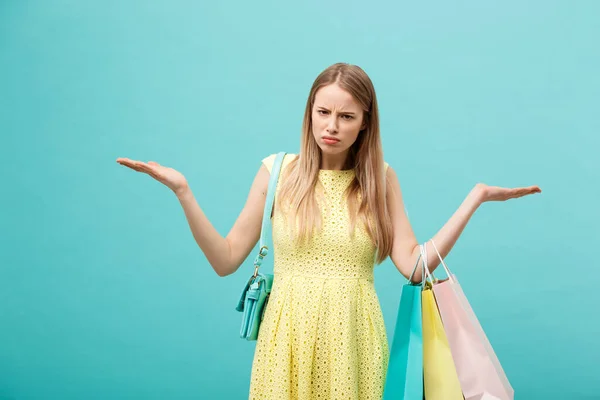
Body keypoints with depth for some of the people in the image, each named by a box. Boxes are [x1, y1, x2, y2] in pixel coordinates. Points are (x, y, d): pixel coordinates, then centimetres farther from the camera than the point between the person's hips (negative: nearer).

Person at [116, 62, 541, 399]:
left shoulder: (380, 177, 2)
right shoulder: (279, 170, -1)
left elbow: (414, 265, -6)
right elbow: (225, 260, 0)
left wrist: (475, 198, -7)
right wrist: (182, 191, -9)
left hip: (354, 341, 1)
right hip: (290, 339, 0)